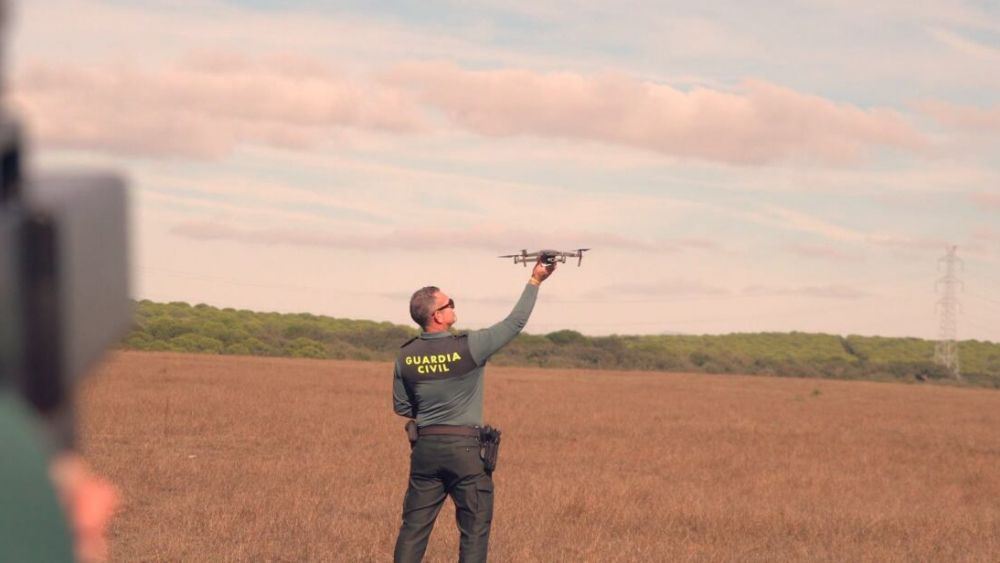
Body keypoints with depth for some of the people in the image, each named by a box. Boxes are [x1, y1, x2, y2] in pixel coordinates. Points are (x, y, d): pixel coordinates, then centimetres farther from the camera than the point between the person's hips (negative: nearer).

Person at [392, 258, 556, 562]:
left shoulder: (405, 356, 0)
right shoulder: (469, 347, -13)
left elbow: (402, 407, 10)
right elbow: (515, 323, -4)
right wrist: (535, 281, 5)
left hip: (425, 448, 4)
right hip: (465, 447, -4)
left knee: (414, 525, 8)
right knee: (475, 529, 4)